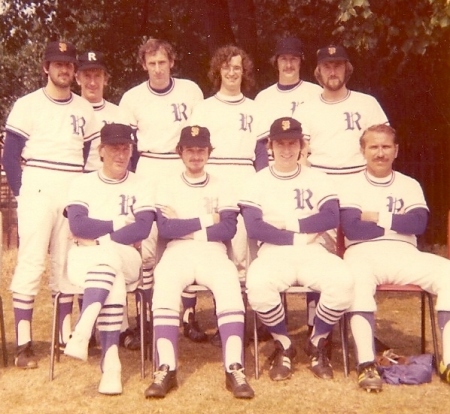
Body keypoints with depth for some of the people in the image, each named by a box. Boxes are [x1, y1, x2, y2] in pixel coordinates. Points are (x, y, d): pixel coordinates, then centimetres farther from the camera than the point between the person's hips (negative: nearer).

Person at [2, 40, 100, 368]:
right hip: (37, 191, -4)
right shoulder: (27, 105, 0)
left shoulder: (84, 109, 12)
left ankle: (65, 336, 16)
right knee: (31, 263, -8)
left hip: (73, 195, 4)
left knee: (66, 264, 8)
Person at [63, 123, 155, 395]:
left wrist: (101, 239, -14)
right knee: (114, 280, -34)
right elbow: (77, 225, -6)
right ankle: (111, 360, -42)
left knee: (107, 256, -37)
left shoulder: (140, 188, 10)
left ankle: (82, 332, -49)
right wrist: (120, 224, -6)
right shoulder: (83, 184, 10)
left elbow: (142, 229, -7)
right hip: (84, 260, 0)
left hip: (126, 260, 0)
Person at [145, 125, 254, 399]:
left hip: (213, 252, 0)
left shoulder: (220, 187, 14)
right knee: (164, 287, -33)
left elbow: (229, 229, -1)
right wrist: (207, 220, -4)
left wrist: (183, 226, -5)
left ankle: (234, 368, -31)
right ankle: (166, 369, -30)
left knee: (229, 285, -32)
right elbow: (165, 228, -3)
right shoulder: (168, 186, 12)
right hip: (178, 252, 0)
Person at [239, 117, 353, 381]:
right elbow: (253, 227, -6)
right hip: (274, 252, -1)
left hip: (312, 251, 2)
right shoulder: (258, 182, 7)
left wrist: (290, 223, -6)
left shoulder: (317, 179, 12)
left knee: (343, 281, -30)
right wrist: (295, 238, -7)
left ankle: (317, 344, -2)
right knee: (257, 285, -35)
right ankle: (284, 346, -6)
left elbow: (332, 218, -3)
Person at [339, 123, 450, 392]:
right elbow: (351, 229, -6)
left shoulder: (410, 185, 17)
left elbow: (418, 223, 0)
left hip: (404, 254, 3)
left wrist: (377, 217, -4)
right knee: (357, 278, -38)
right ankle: (367, 364, -41)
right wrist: (398, 223, -2)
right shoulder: (352, 185, 9)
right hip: (364, 253, -3)